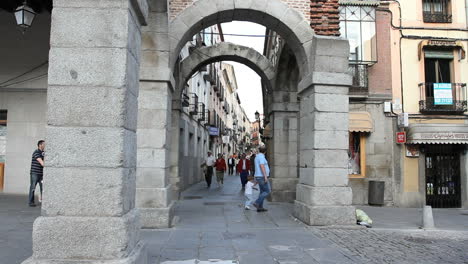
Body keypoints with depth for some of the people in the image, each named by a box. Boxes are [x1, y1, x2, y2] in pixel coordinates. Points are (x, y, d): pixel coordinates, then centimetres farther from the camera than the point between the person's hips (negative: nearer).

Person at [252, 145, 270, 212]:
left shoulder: (257, 156, 16)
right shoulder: (261, 156, -15)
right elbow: (262, 166, -24)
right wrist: (265, 176, -26)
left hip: (259, 177, 10)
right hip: (262, 177, -10)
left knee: (262, 192, 10)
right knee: (267, 191, -5)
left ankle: (260, 207, 9)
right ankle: (257, 203, -10)